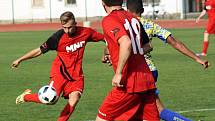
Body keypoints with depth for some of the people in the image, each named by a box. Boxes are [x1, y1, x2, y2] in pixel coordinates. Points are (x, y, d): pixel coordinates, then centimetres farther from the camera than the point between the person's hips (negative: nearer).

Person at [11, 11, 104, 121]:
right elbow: (40, 50, -5)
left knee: (74, 99, -19)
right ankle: (26, 96, 9)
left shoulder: (85, 32, -6)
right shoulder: (58, 36, -13)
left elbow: (104, 38, 11)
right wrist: (20, 60, -4)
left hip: (76, 73, 3)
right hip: (60, 71, -3)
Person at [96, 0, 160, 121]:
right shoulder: (133, 18, 15)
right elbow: (147, 46, 25)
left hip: (129, 84, -7)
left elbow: (126, 43, -24)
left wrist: (118, 73, -21)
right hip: (147, 80, 7)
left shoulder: (109, 20, -8)